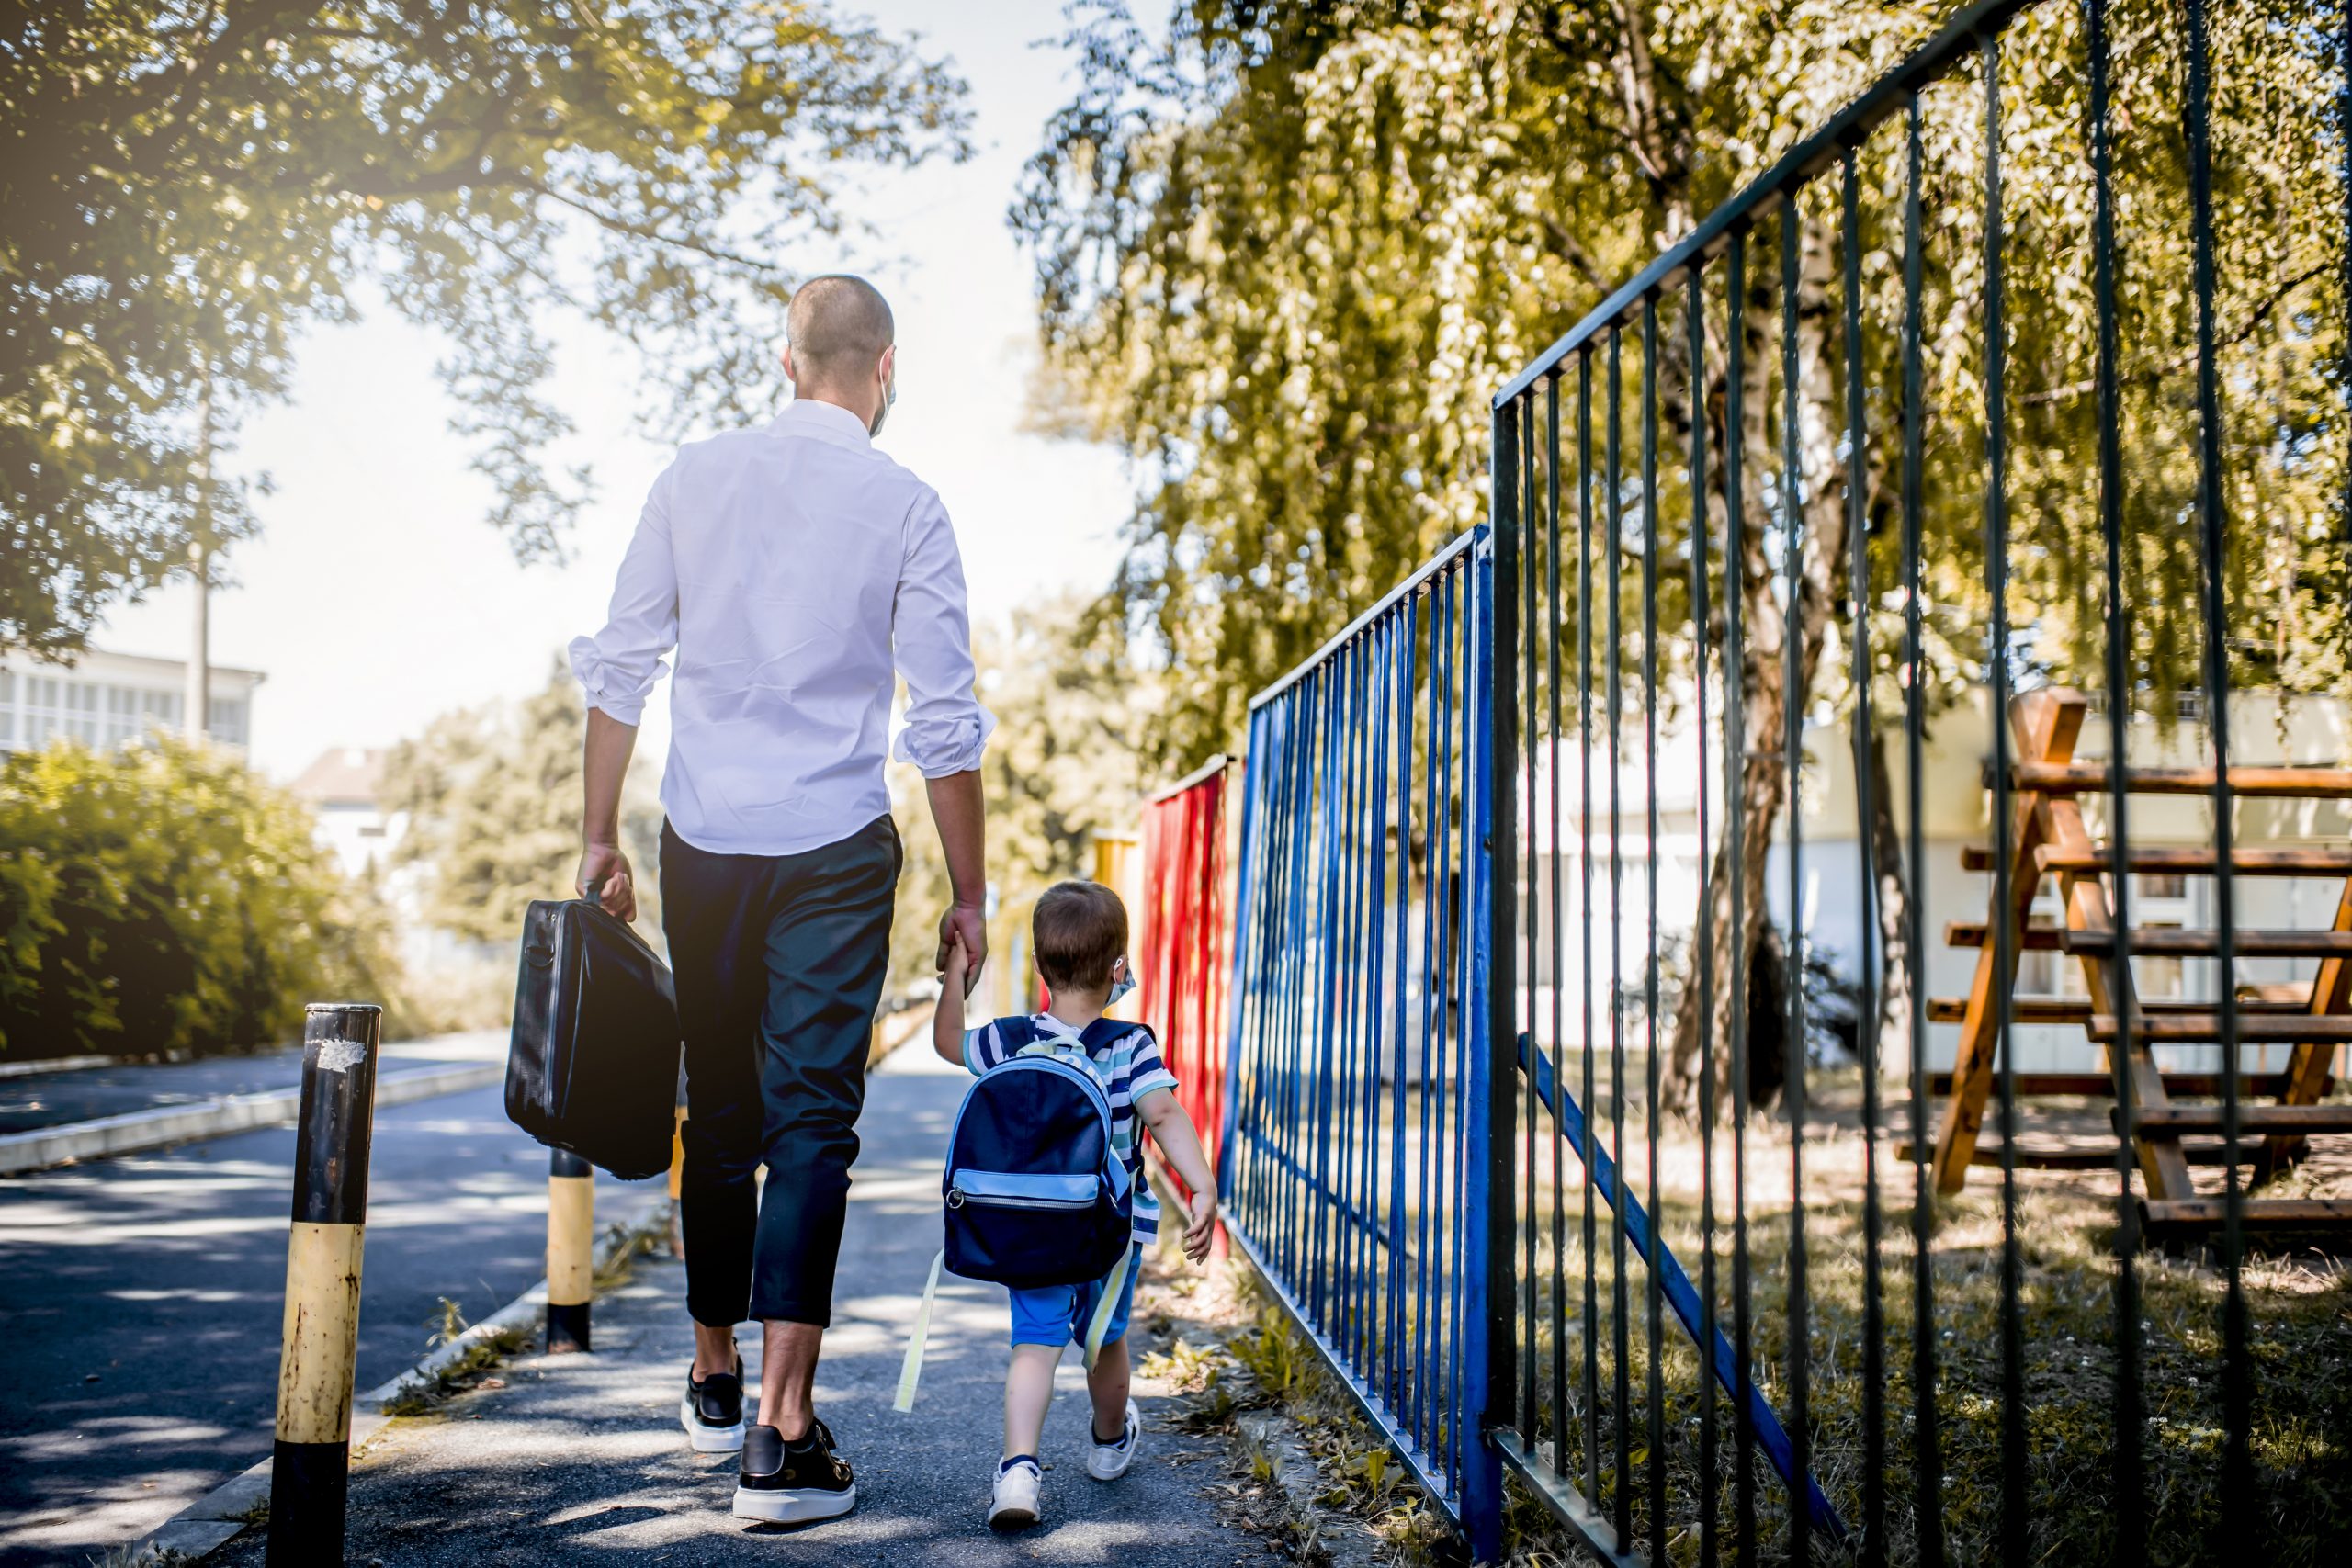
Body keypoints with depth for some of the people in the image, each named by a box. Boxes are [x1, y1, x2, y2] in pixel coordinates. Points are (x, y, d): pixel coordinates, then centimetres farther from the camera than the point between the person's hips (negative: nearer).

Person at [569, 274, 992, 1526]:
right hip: (834, 847, -3)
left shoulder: (695, 478, 5)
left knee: (718, 1112, 16)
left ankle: (715, 1378, 31)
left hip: (703, 841, 3)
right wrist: (967, 894, 3)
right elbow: (944, 721, -4)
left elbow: (619, 669, 4)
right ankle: (781, 1432, -6)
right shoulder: (905, 507, -3)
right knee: (812, 1119, -1)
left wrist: (599, 838, 11)